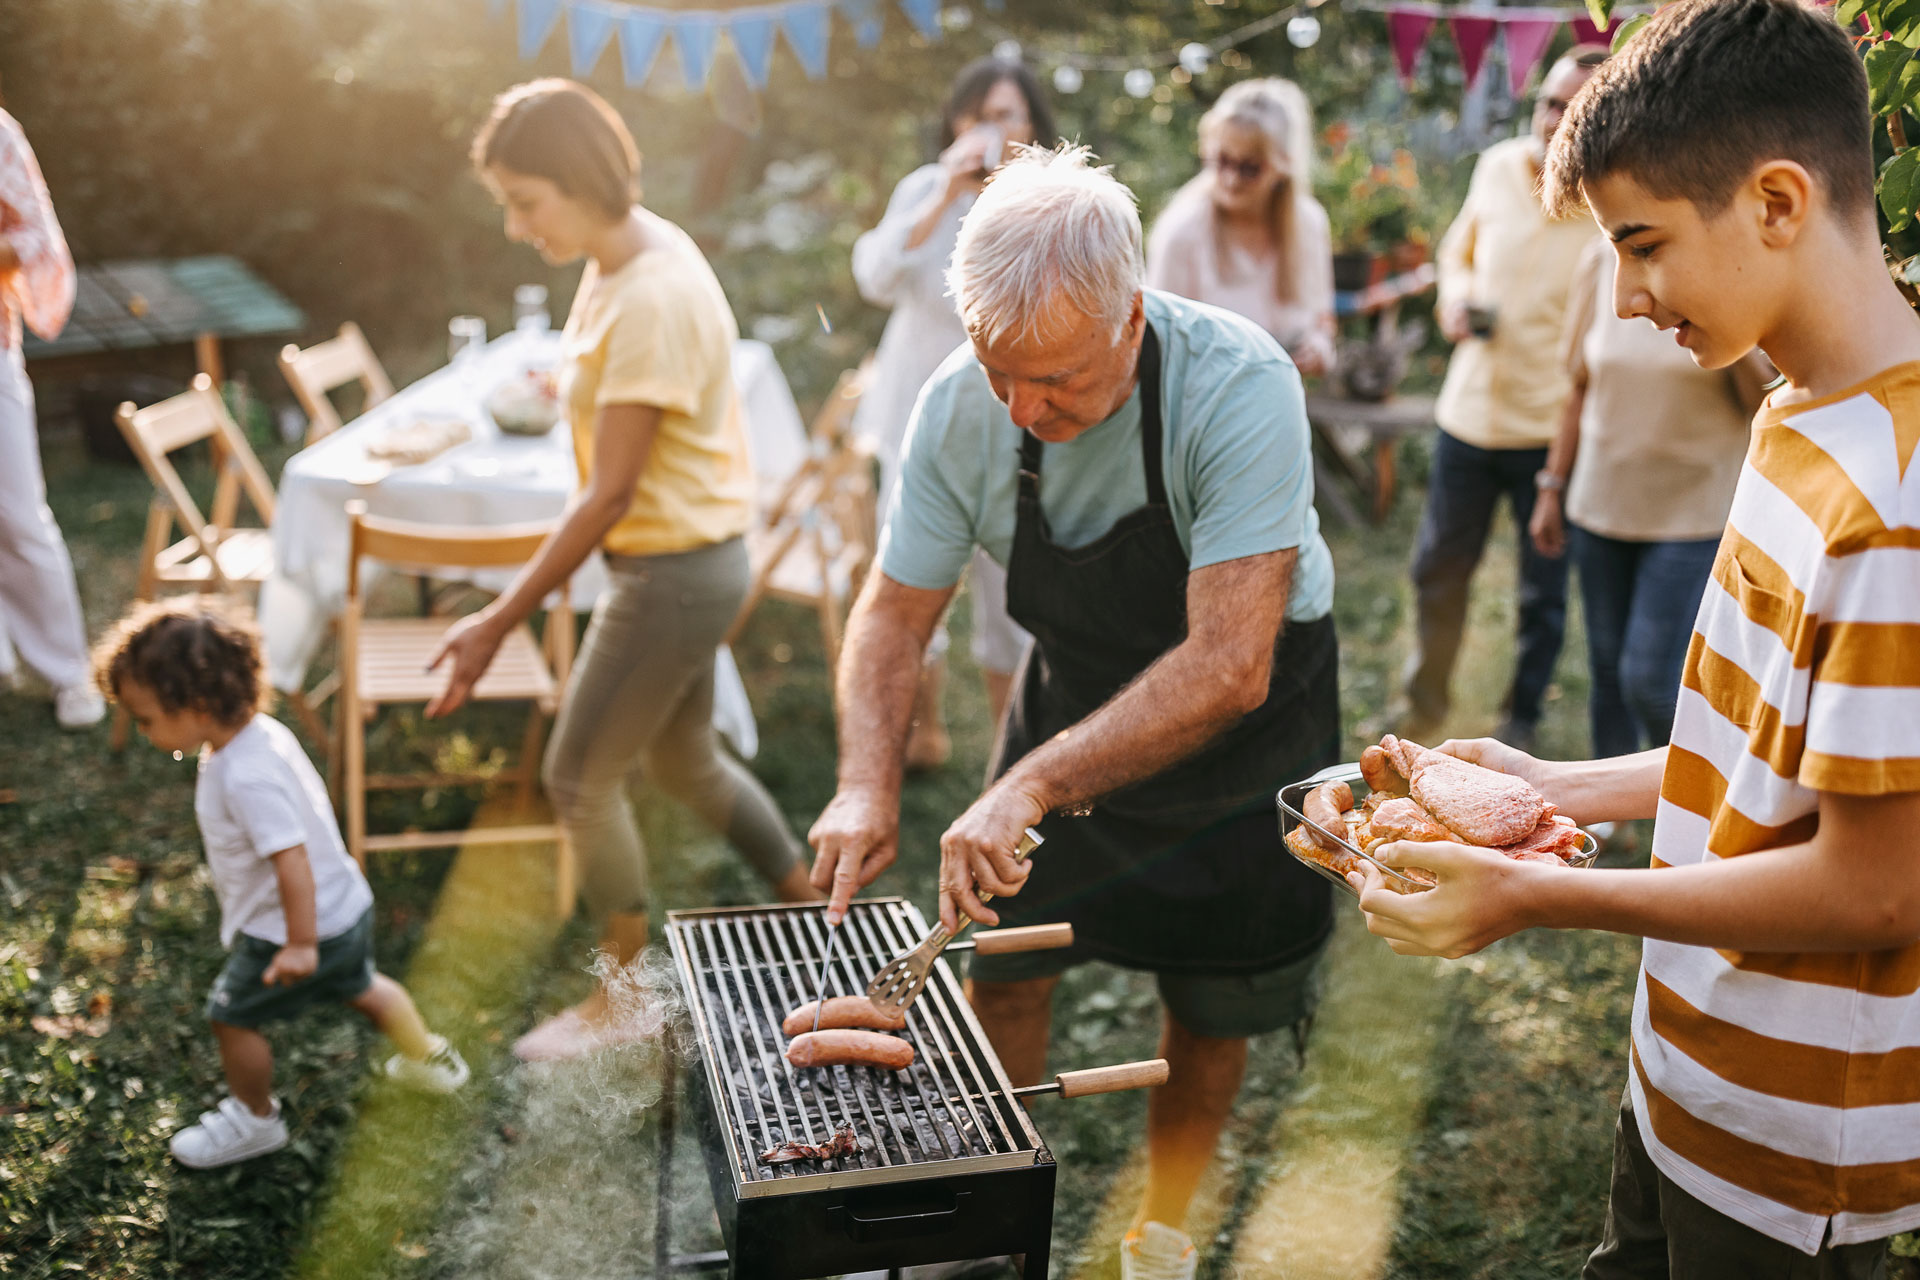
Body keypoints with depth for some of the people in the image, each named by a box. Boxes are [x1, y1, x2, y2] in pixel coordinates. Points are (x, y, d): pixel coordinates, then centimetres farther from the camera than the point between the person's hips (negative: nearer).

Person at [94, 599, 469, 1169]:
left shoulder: (247, 777, -33)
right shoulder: (264, 732, -3)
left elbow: (291, 858, -34)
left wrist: (301, 945, -27)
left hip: (300, 927, -9)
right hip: (346, 907, 9)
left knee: (233, 1015, 9)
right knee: (359, 987, 31)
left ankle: (254, 1119, 30)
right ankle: (429, 1058, 50)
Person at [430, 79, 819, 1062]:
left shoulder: (650, 301, -26)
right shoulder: (633, 252, 3)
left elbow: (608, 494, -26)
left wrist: (498, 622, -23)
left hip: (673, 572, -10)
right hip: (690, 559, 10)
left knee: (580, 780, 4)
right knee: (683, 762, 23)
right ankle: (815, 907, 39)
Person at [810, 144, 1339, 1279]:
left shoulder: (1238, 387, -34)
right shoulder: (962, 406, -20)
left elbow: (1229, 667, -39)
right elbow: (896, 613, -10)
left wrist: (1034, 785, -44)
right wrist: (869, 784, -25)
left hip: (1243, 719, -3)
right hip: (1078, 693, 3)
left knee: (1216, 1005, 9)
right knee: (1004, 966, 6)